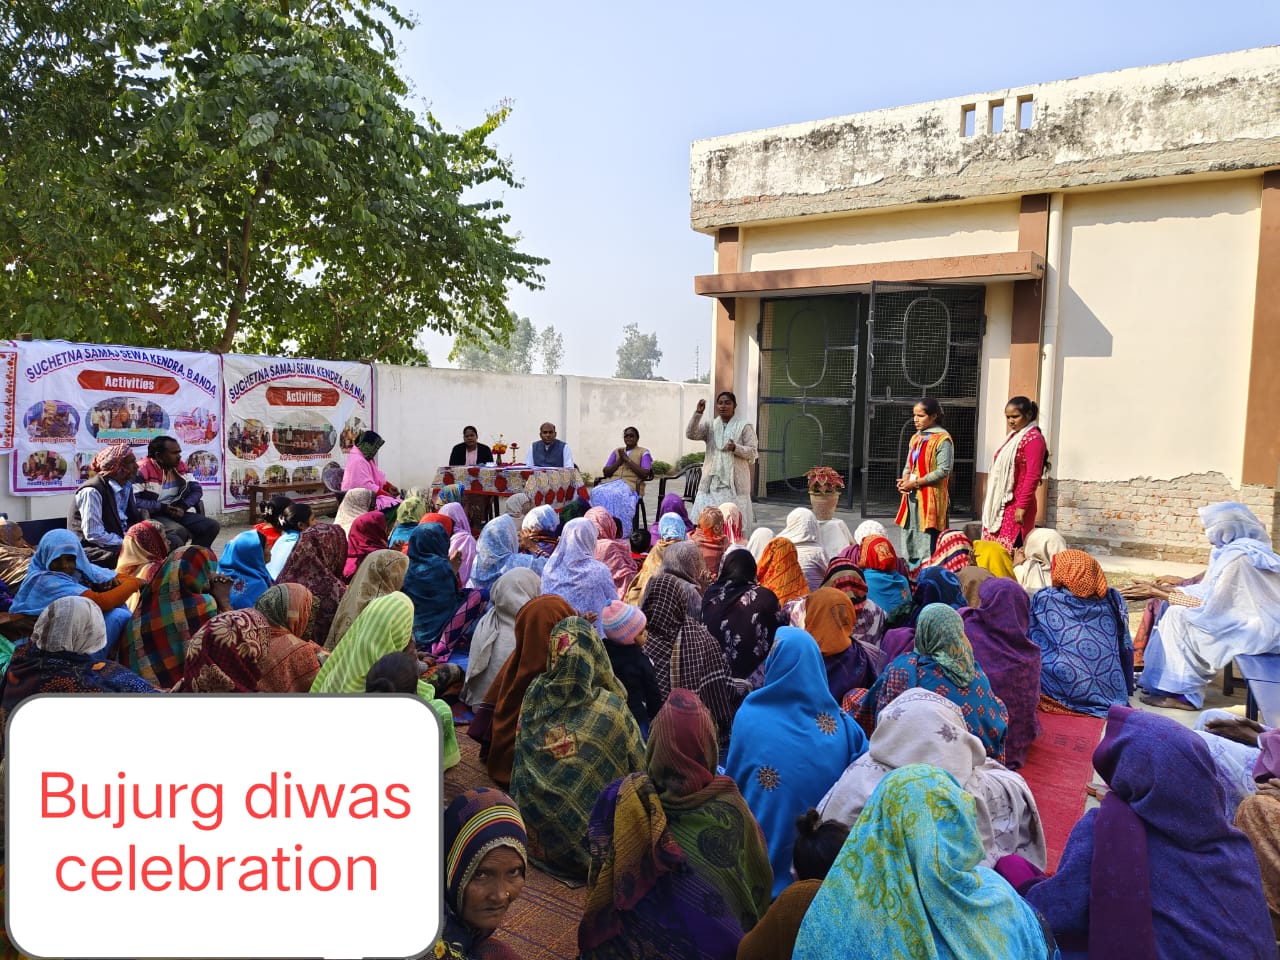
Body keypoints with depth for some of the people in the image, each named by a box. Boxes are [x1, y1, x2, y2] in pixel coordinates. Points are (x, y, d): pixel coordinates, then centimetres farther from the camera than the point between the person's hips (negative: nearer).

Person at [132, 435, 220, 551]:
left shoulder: (180, 467, 7)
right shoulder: (142, 471, -15)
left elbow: (197, 489, 9)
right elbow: (132, 500, -22)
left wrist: (183, 506, -10)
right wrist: (163, 508, -18)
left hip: (176, 513, 7)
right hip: (152, 516, -7)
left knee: (212, 526, -7)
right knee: (179, 532, -34)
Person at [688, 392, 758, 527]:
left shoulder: (744, 426, 2)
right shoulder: (710, 424, 11)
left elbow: (753, 452, -1)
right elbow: (690, 434, -4)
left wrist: (736, 448, -19)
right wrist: (698, 414, -15)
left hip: (735, 480, -3)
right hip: (712, 479, 3)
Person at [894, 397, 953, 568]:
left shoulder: (942, 439, -8)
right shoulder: (916, 438, 16)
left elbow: (943, 471, -15)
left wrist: (915, 482, -16)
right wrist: (905, 479, -2)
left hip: (930, 498, -8)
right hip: (912, 496, 8)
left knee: (928, 548, -8)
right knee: (909, 544, 13)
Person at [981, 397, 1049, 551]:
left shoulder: (1033, 438, -10)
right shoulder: (1013, 436, 17)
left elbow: (1032, 476, -16)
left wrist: (1022, 506, -19)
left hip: (1016, 505, -9)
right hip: (1000, 504, 9)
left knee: (1010, 552, -9)